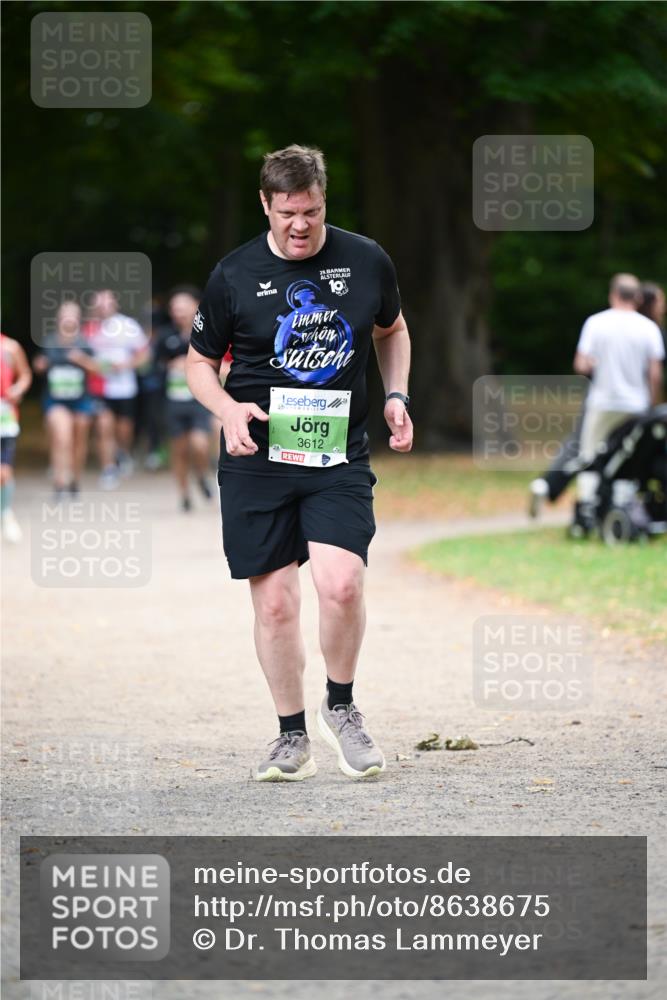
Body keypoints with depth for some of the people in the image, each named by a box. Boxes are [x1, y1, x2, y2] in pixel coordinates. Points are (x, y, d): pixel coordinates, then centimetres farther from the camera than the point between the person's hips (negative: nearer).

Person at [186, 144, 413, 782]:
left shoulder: (366, 262, 2)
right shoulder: (234, 275, -2)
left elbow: (391, 329, 22)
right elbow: (199, 362, 10)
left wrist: (396, 397, 8)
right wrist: (228, 409, -10)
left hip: (339, 456, 0)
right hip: (257, 460, 0)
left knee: (341, 585, -18)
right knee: (274, 604, 1)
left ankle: (340, 706, 7)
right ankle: (292, 738, 17)